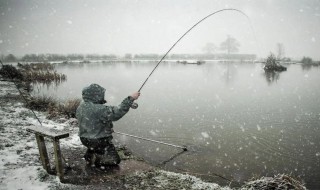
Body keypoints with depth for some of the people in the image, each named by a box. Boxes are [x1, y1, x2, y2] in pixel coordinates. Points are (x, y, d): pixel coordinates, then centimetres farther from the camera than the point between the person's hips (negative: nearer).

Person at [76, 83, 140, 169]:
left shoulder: (81, 106, -4)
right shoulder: (99, 110, -30)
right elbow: (117, 112, -33)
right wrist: (131, 98, -30)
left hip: (84, 139, 8)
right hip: (99, 141, -8)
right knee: (114, 160, 7)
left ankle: (89, 155, 27)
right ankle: (95, 159, -3)